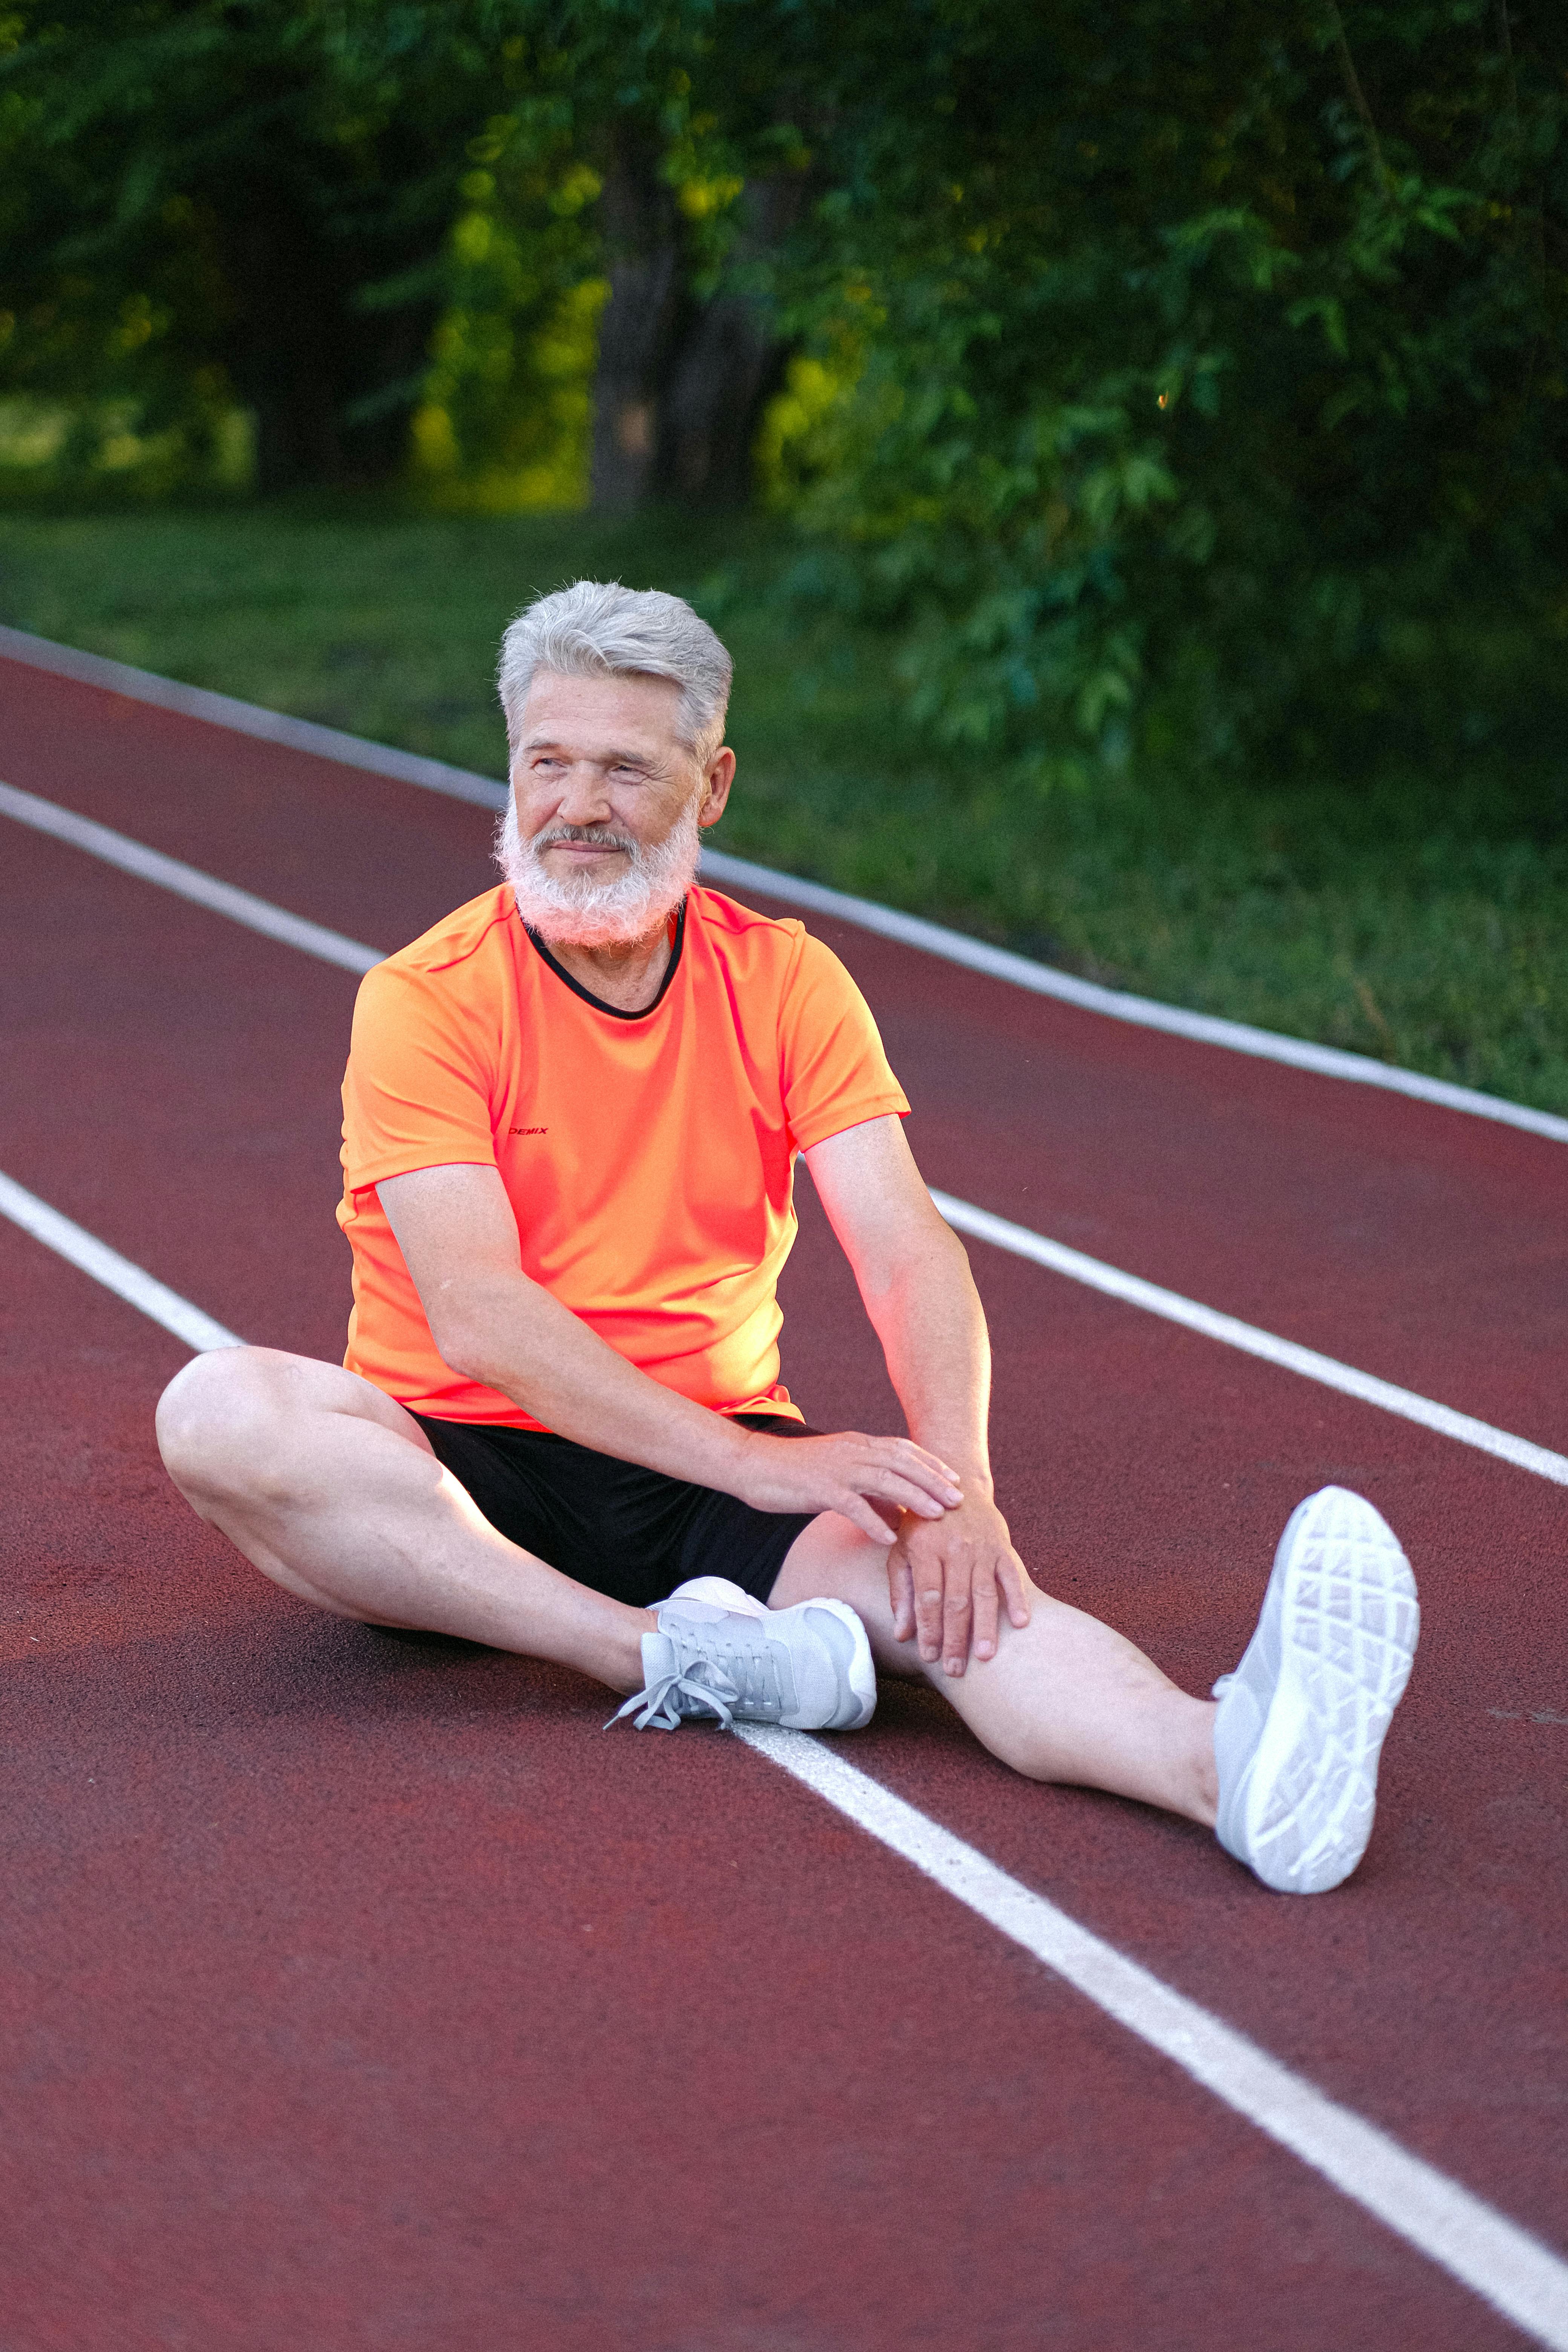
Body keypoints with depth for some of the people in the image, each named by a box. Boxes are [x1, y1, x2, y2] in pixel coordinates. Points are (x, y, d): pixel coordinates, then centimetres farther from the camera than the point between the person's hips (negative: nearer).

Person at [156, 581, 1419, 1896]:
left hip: (719, 1462, 1)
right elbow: (477, 1317, -19)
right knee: (221, 1413, -32)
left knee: (929, 1571, -31)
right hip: (470, 1466, -1)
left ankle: (1231, 1762, -57)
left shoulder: (786, 983, 4)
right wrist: (752, 1461, -30)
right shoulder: (426, 1001, -7)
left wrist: (959, 1486, -27)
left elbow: (908, 1256, -6)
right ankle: (668, 1653, -37)